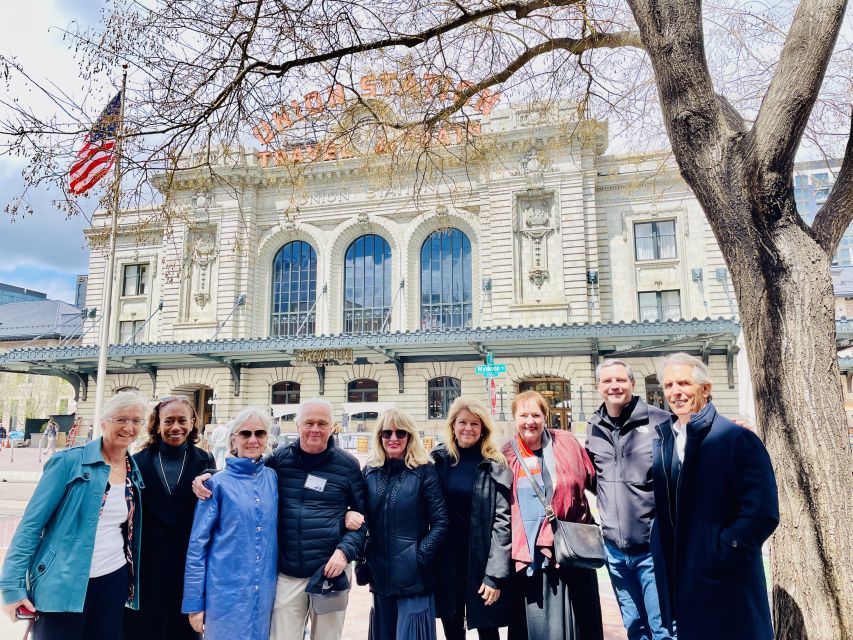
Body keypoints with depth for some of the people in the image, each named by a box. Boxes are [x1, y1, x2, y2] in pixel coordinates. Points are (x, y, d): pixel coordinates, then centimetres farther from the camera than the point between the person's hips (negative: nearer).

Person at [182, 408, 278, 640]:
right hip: (225, 593, -3)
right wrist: (194, 602, -6)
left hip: (264, 593, 3)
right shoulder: (218, 483, -7)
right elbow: (197, 544, -5)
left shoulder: (273, 478, 3)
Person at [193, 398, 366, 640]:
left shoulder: (347, 465, -2)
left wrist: (345, 551, -11)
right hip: (287, 573, 1)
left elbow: (363, 516, 2)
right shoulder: (278, 459, 1)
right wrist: (208, 479, -4)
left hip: (331, 570, -1)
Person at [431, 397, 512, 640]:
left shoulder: (495, 466, -7)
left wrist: (496, 574, -14)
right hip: (445, 560, 2)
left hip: (481, 559, -2)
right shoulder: (437, 460, 0)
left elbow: (502, 521, -11)